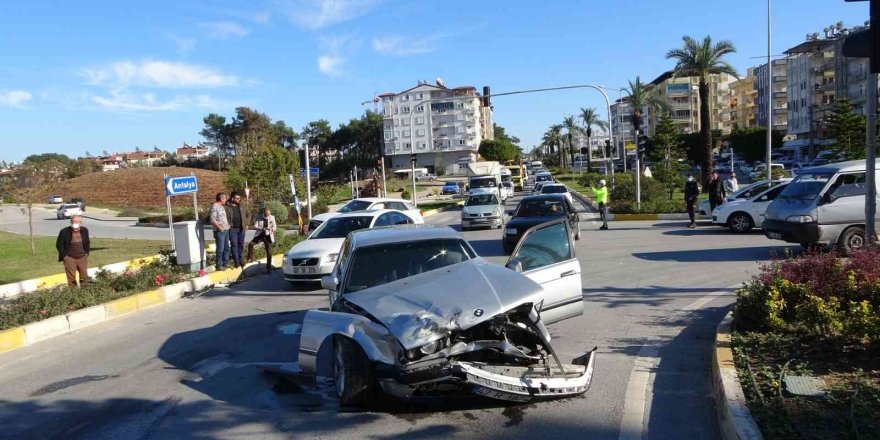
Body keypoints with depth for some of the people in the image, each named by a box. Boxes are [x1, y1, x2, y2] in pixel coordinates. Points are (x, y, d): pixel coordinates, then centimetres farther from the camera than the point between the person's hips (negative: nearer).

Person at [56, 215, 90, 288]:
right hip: (69, 258, -3)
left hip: (82, 258, 3)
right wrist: (64, 255, -7)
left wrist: (86, 253, 5)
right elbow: (59, 244, -3)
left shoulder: (85, 230, 0)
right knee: (71, 278, 2)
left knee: (84, 277, 8)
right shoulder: (64, 232, -11)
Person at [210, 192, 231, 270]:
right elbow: (213, 220, -19)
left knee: (226, 248, 13)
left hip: (226, 230, 9)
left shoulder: (222, 206, 15)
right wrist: (219, 227, -18)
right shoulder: (214, 206, -12)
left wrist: (228, 225, 13)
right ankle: (219, 265, 3)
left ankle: (225, 264, 21)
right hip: (219, 231, -9)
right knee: (220, 249, -5)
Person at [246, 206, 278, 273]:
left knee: (269, 253, 0)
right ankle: (250, 258, -3)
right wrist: (262, 228, -29)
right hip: (260, 235, 0)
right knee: (250, 244, -22)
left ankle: (269, 268, 10)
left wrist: (272, 228, -23)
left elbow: (275, 227, 2)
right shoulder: (259, 217, -7)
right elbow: (255, 226, -10)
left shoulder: (272, 217, -4)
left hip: (268, 236, 0)